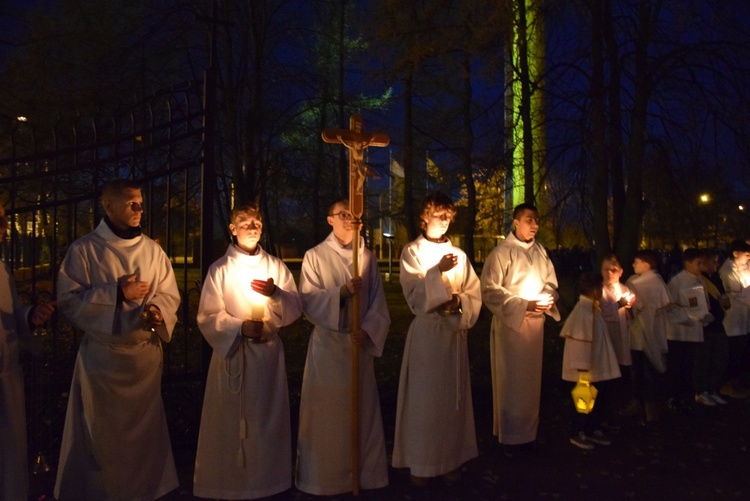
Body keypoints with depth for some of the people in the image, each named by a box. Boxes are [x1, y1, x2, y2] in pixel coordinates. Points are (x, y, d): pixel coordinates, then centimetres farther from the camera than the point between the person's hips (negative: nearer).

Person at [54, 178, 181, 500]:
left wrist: (158, 311, -14)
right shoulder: (84, 250, -5)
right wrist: (116, 294, -16)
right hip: (102, 356, -3)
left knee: (144, 429, 14)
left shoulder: (152, 249, 4)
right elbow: (67, 299, -9)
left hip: (146, 352, 3)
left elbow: (170, 294, 7)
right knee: (101, 433, 6)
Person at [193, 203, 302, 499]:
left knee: (267, 418, 9)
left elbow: (295, 309, 1)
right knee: (231, 420, 2)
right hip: (233, 354, -2)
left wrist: (275, 293, -17)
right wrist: (240, 327, -19)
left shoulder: (276, 266, 6)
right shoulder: (220, 269, -1)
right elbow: (207, 317, -5)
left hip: (269, 353, 2)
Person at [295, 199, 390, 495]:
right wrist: (341, 292, -23)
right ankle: (324, 476, 18)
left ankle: (364, 473, 25)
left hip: (360, 343, 3)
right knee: (326, 412, 2)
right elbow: (308, 300, -9)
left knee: (362, 410, 10)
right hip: (327, 344, -3)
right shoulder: (315, 256, -2)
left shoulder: (367, 258, 6)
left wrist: (367, 330, -12)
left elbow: (378, 303, 3)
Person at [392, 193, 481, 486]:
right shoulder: (411, 253, 0)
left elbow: (475, 296, 7)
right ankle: (421, 462, 12)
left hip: (455, 333, 4)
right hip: (426, 333, -3)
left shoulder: (459, 255, 10)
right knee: (424, 398, 0)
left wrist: (459, 302, -13)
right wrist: (438, 271, -22)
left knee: (452, 396, 8)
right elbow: (414, 296, -11)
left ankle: (451, 458, 20)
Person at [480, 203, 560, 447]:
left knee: (532, 378, 15)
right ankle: (510, 433, 15)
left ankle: (528, 430, 30)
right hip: (511, 323, -6)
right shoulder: (501, 252, -12)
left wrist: (549, 298, -6)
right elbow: (490, 291, -15)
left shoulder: (540, 251, 8)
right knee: (512, 380, 0)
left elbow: (551, 281, 16)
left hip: (535, 322, 6)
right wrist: (522, 304, -19)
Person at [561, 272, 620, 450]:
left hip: (598, 368, 10)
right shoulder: (582, 311, -23)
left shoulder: (593, 309, 8)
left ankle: (592, 430, 33)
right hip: (586, 370, -10)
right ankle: (577, 434, 20)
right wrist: (582, 368, -24)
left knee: (600, 398, 18)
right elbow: (579, 341, -25)